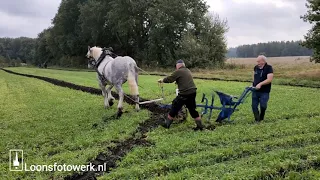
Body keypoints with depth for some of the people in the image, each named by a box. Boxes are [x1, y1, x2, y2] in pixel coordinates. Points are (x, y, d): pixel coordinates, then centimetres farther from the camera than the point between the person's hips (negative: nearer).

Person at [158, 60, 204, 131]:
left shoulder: (178, 71, -8)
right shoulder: (188, 71, 18)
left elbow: (169, 79, -7)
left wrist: (162, 80, 8)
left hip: (184, 94, -7)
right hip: (193, 92, 7)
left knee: (174, 108, 6)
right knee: (192, 110, 17)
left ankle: (167, 124, 16)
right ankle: (200, 125, 19)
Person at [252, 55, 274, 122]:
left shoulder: (269, 68, -10)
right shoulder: (256, 67, 8)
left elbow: (269, 79, -19)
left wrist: (260, 84, -27)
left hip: (264, 92, -5)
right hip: (255, 90, 5)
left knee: (263, 106, -9)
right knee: (254, 106, 1)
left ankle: (261, 118, 16)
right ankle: (257, 120, 14)